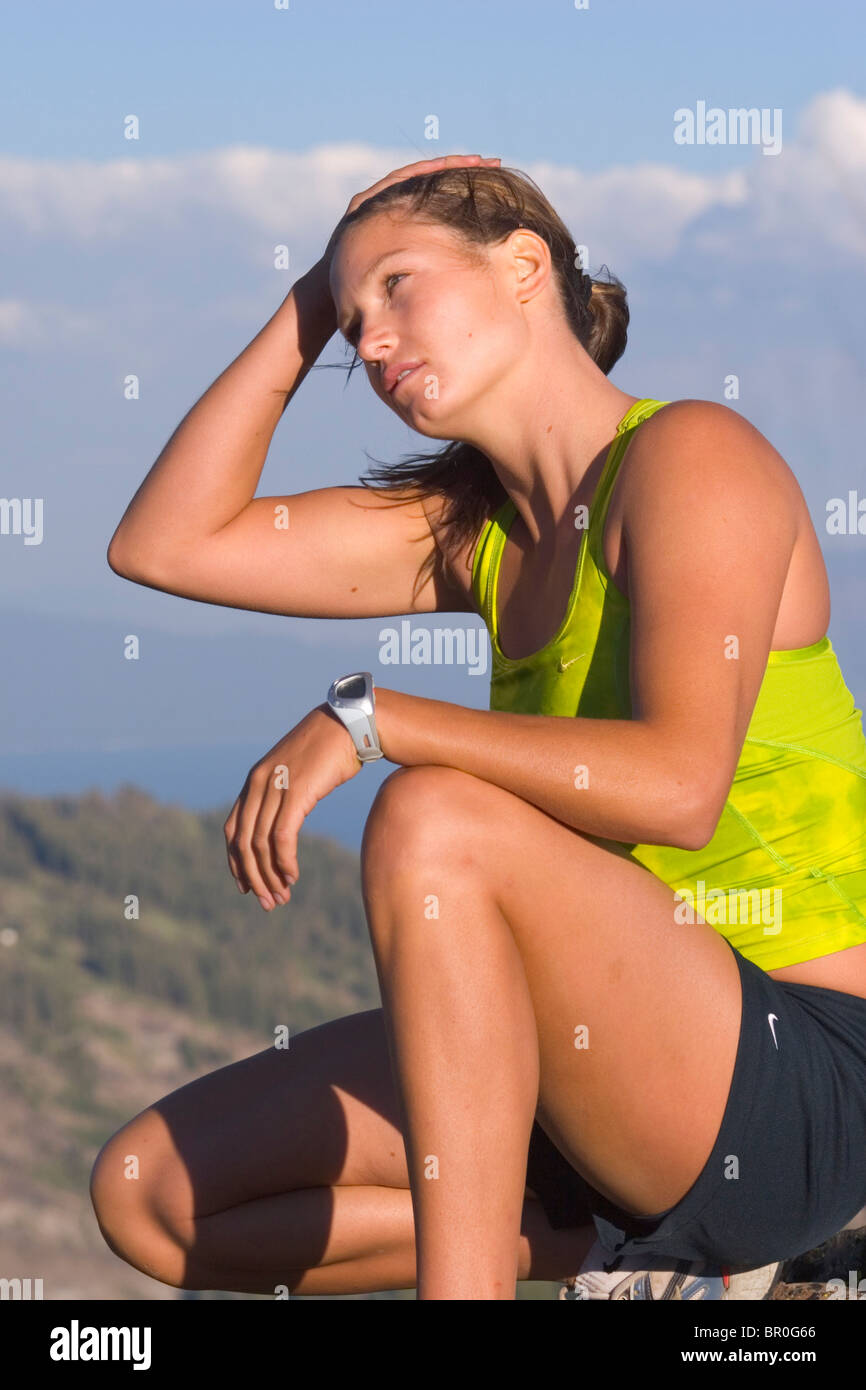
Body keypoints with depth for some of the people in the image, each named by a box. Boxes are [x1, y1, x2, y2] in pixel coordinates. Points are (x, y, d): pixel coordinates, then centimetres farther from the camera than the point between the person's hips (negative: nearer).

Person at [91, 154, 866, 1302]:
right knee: (149, 1195, 3)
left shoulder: (690, 453, -10)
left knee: (431, 820, -31)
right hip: (615, 1075, 8)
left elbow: (678, 785, -25)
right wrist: (306, 312, 11)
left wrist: (370, 720, -21)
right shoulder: (479, 529, 13)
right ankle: (640, 1247, 3)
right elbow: (164, 542, 13)